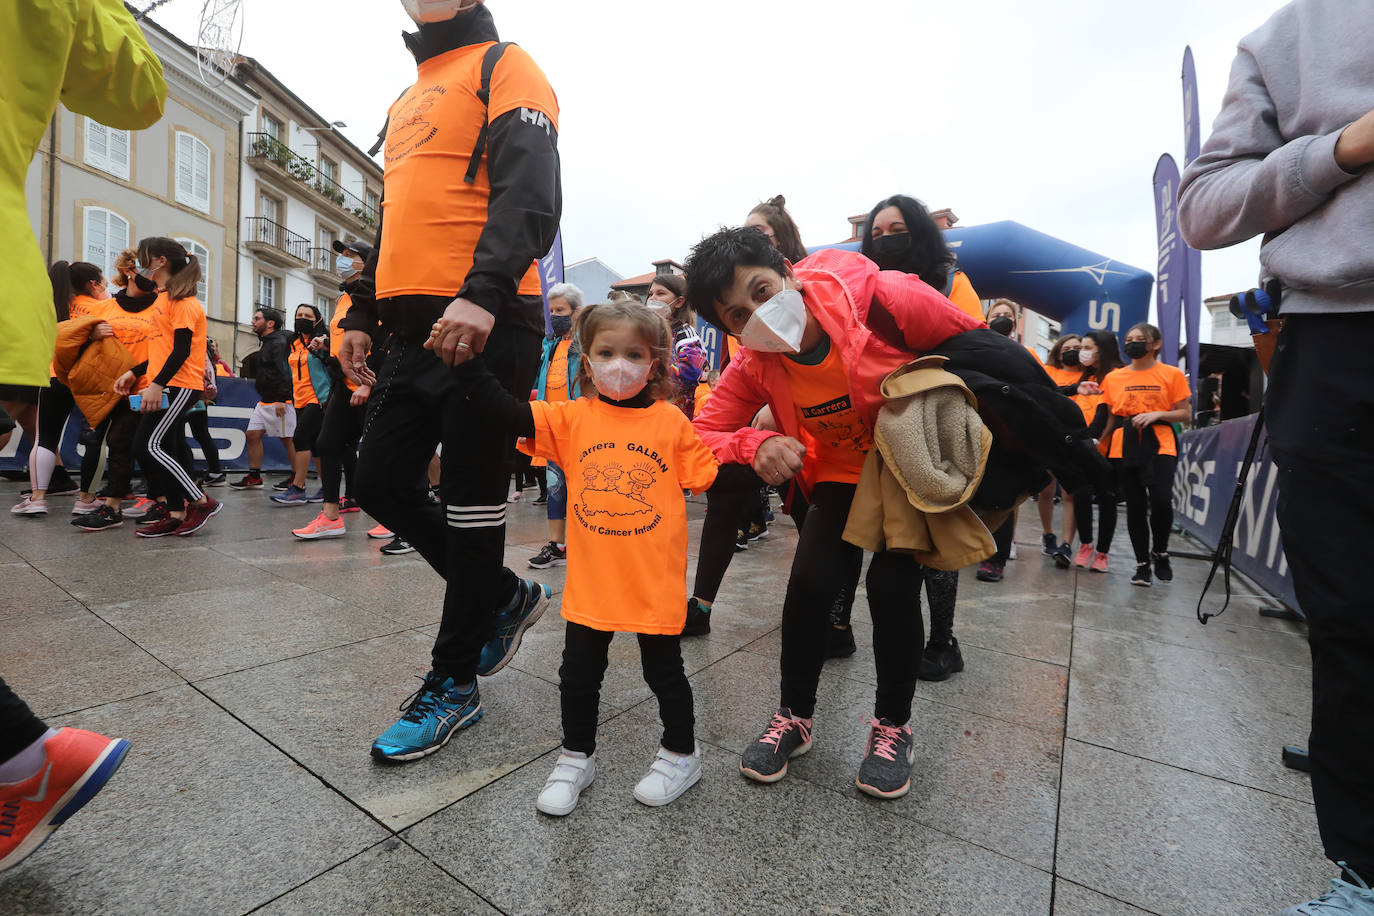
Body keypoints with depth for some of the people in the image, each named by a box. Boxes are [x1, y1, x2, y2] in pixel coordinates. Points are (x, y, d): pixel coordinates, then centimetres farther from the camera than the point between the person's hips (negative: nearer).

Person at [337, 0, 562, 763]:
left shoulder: (503, 65, 5)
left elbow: (530, 192, -13)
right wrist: (363, 314, 21)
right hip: (415, 329, 9)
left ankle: (454, 683, 15)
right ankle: (505, 598, 26)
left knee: (470, 503, -2)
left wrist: (483, 293, -27)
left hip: (484, 326, -9)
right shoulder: (407, 101, 30)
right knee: (381, 484, 8)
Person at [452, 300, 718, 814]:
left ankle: (681, 753, 40)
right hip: (591, 581, 2)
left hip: (655, 581, -2)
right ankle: (576, 759, 40)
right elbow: (510, 414, -8)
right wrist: (468, 361, -13)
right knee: (579, 672, 15)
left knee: (663, 669, 15)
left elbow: (710, 477, -2)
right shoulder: (573, 418, -1)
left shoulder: (670, 421, -4)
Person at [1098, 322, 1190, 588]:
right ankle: (1142, 563, 14)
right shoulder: (1113, 377, 11)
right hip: (1125, 445, 2)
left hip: (1160, 443, -2)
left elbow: (1184, 414, 6)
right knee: (1135, 505, 3)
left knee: (1161, 500, -17)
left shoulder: (1172, 374, 6)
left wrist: (1156, 414, -12)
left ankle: (1160, 552, 10)